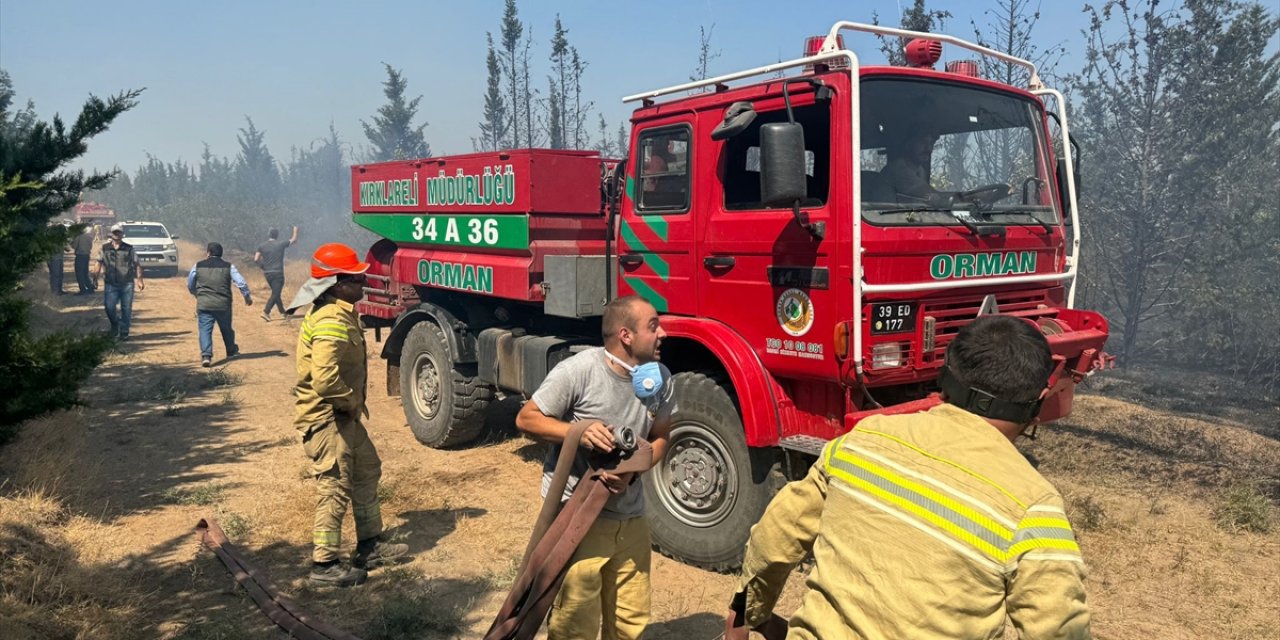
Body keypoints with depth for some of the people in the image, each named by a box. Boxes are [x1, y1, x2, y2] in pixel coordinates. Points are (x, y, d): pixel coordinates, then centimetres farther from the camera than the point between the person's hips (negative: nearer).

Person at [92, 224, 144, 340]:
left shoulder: (129, 249, 7)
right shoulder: (105, 248, 9)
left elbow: (137, 265, 5)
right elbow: (98, 264, 4)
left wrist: (139, 279, -4)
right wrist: (95, 279, -7)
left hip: (127, 283, 0)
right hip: (110, 284, 0)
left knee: (126, 309, 1)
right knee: (109, 307, -7)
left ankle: (124, 332, 12)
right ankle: (115, 324, 22)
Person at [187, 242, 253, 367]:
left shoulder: (198, 266, 4)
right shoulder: (229, 266, 2)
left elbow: (190, 285, 15)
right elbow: (241, 282, -5)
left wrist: (197, 295, 34)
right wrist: (248, 296, 7)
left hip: (204, 304, -1)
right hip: (223, 304, 1)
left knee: (205, 330, -2)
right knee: (226, 329, 19)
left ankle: (206, 355, -18)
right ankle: (231, 352, 37)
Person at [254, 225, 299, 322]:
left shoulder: (262, 246, 3)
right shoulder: (281, 244, -6)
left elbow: (256, 259, 0)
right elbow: (294, 239, 9)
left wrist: (263, 267, 15)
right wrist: (295, 230, 27)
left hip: (267, 273, 5)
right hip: (278, 273, -5)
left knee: (276, 293, 18)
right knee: (275, 294, -5)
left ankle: (282, 312, 26)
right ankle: (266, 312, -18)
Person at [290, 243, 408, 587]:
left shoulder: (340, 313, 9)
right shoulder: (332, 321, -24)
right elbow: (325, 378, -34)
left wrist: (354, 402, 12)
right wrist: (351, 401, -17)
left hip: (343, 415, 11)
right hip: (326, 418, -11)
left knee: (367, 472, 19)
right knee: (336, 490, -2)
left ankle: (370, 545, 31)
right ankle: (324, 565, 11)